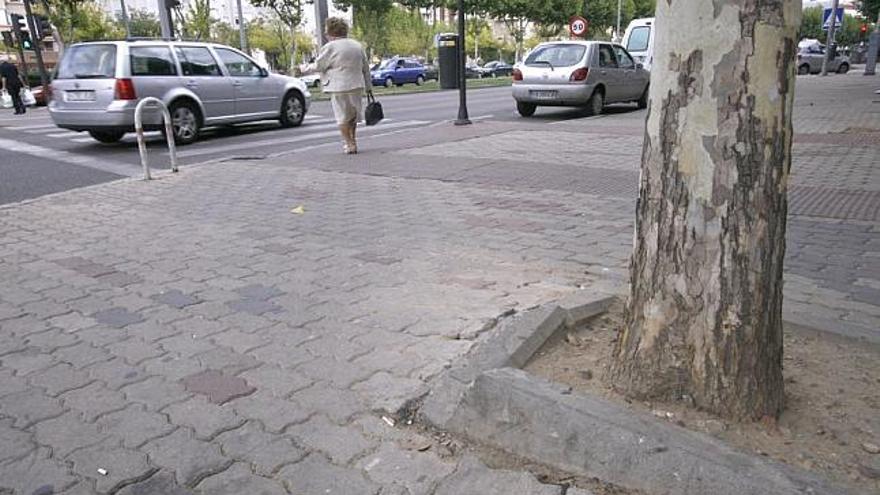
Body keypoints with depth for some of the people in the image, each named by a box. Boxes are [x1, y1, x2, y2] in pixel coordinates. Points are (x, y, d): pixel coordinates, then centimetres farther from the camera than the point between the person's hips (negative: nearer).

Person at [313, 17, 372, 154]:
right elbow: (366, 68, 14)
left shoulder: (329, 47, -9)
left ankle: (349, 144, 2)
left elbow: (318, 66, -2)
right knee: (353, 116, 18)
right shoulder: (358, 45, 10)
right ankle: (352, 141, 26)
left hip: (339, 88, -5)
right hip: (357, 86, 6)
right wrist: (368, 86, 21)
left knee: (343, 117, 4)